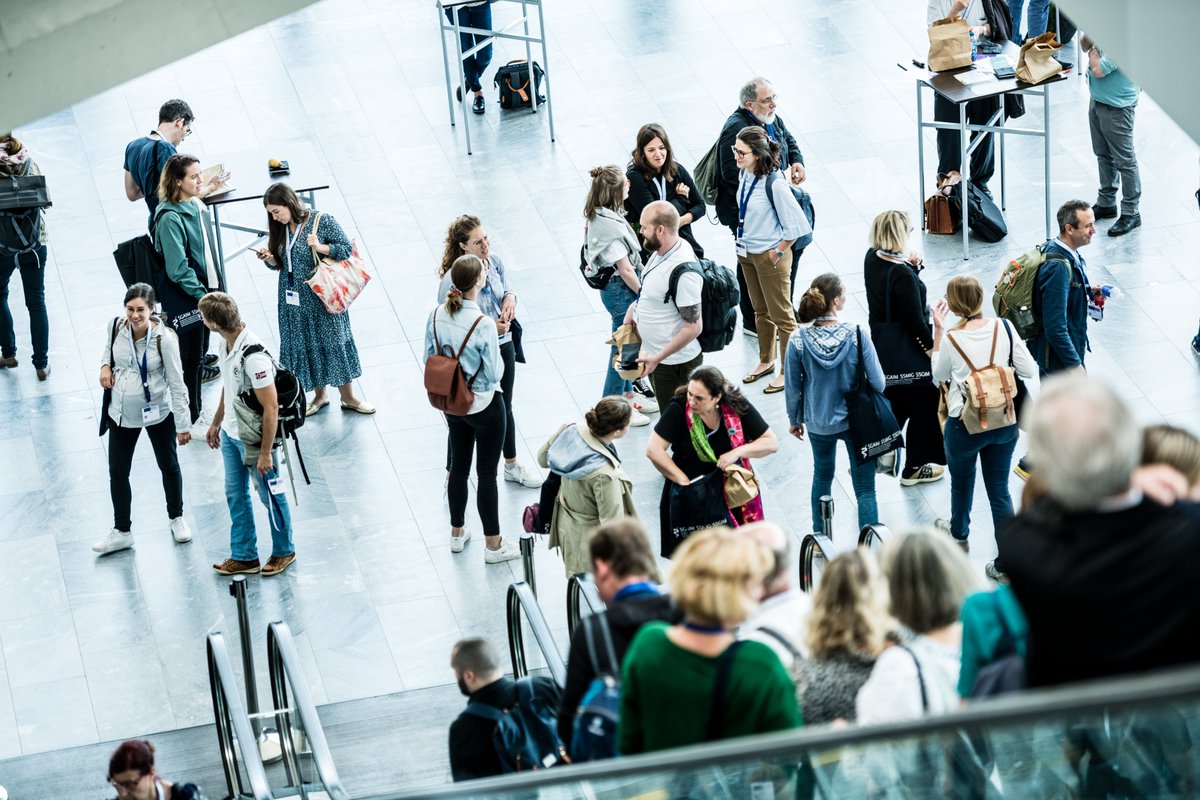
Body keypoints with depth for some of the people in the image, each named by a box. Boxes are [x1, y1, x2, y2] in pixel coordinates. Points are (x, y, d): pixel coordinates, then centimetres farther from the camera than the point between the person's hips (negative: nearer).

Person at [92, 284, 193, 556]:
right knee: (117, 471, 9)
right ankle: (121, 532, 25)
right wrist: (105, 365, -8)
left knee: (168, 465, 18)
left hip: (157, 412, -3)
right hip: (122, 413, 3)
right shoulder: (116, 327, -12)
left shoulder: (164, 338, -23)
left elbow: (176, 383, -17)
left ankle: (177, 518, 42)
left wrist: (183, 424, -14)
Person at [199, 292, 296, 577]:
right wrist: (216, 423, 22)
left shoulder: (254, 357, -31)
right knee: (235, 495, 18)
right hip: (231, 435, 9)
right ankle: (244, 556, 32)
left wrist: (265, 453, -21)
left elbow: (271, 407, -26)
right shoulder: (225, 343, -4)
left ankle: (284, 551, 31)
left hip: (255, 439, -9)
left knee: (271, 497, 11)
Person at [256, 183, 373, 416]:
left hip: (322, 298, -4)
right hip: (294, 300, 4)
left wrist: (320, 247, -24)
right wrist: (269, 259, -13)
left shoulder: (323, 221, -15)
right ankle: (319, 396, 28)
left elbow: (347, 249, -10)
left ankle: (348, 397, 19)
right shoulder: (280, 229, 0)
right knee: (305, 347, 12)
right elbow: (279, 264, 9)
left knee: (333, 343, 5)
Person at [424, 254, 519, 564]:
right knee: (487, 473, 7)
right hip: (484, 406, -6)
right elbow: (494, 373, -21)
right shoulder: (483, 326, -28)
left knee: (459, 467, 22)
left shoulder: (435, 316, -10)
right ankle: (493, 544, 19)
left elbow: (429, 360, 1)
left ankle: (457, 533, 36)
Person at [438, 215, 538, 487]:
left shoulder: (494, 262, -6)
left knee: (504, 408, 25)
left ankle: (512, 466, 45)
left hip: (503, 345, 7)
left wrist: (510, 297, -9)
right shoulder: (453, 280, -26)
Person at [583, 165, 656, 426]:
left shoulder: (597, 217, 2)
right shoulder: (610, 225, -28)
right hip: (621, 289, -10)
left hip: (610, 285, 10)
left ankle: (627, 395, 38)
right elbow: (625, 269, -23)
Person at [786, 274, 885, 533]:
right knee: (864, 487, 7)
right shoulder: (857, 336, -22)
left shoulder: (798, 341, -17)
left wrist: (795, 419, 12)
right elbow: (878, 383, -15)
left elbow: (793, 387, -6)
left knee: (822, 476, 27)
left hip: (818, 423, 3)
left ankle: (820, 538, 40)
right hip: (856, 421, -3)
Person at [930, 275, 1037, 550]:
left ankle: (959, 531, 50)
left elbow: (939, 376, 2)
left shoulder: (951, 339, -17)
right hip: (1004, 423, 2)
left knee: (962, 482, 25)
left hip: (964, 426, -2)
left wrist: (939, 331, 3)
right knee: (999, 490, 12)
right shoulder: (1003, 327, -11)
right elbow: (1029, 370, -7)